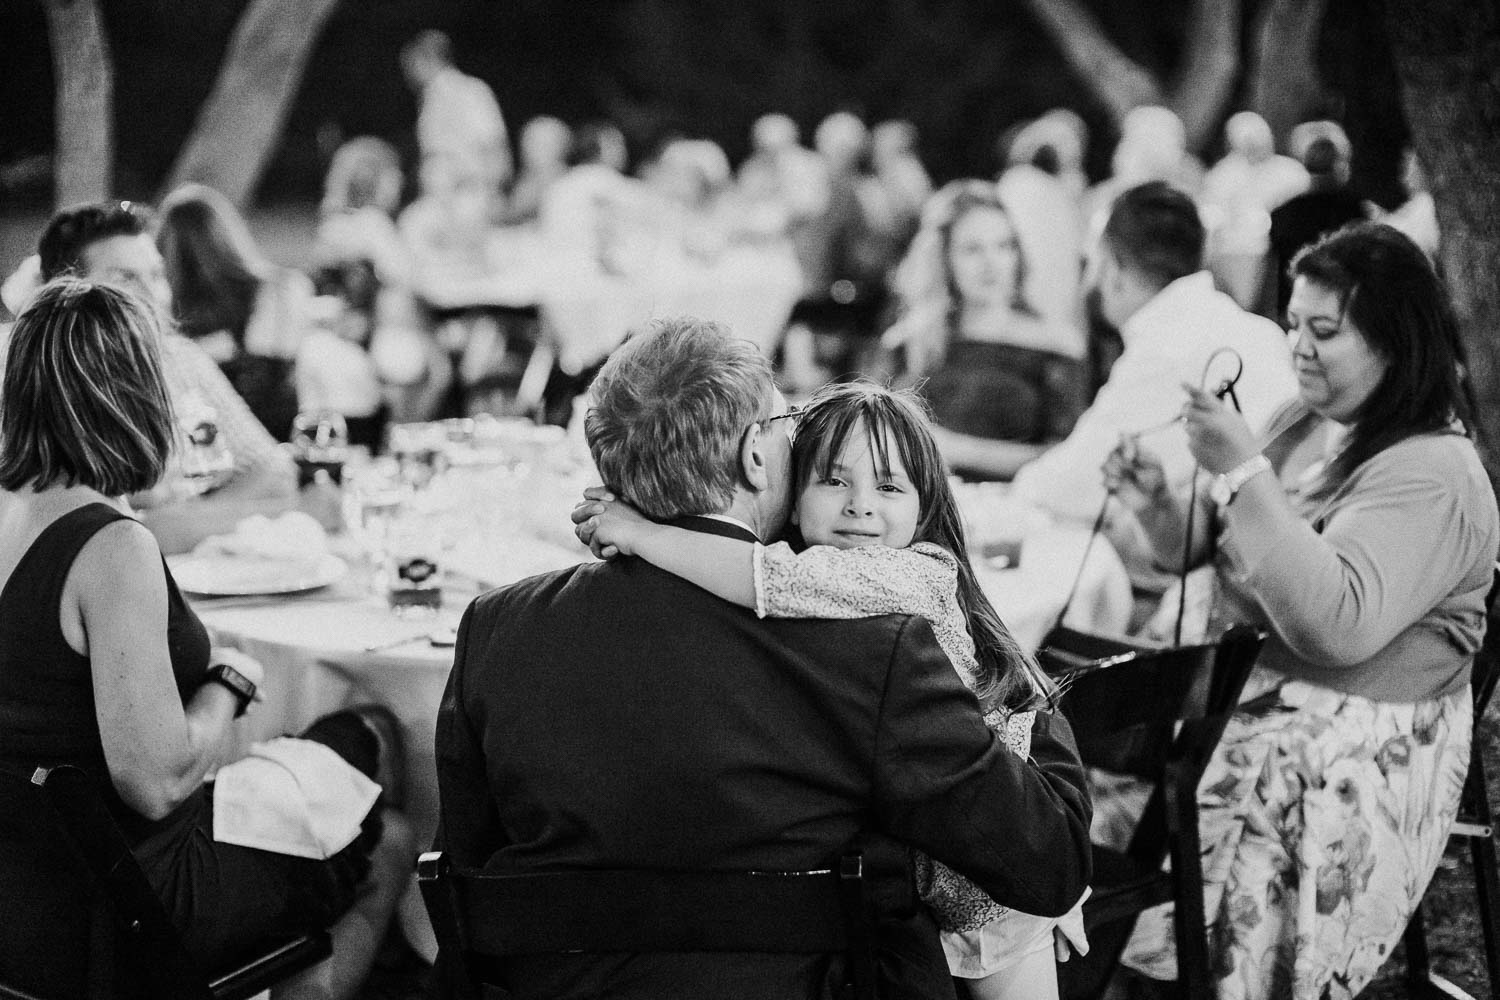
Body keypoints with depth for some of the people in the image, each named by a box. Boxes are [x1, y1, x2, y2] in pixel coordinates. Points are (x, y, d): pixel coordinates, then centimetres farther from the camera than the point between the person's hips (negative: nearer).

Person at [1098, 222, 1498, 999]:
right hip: (1241, 696, 8)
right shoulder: (1301, 423, 11)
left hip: (1351, 756, -8)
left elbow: (1337, 625, -28)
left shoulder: (1433, 477, -14)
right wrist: (1158, 508, -1)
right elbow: (1219, 559, 21)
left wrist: (1244, 474, -26)